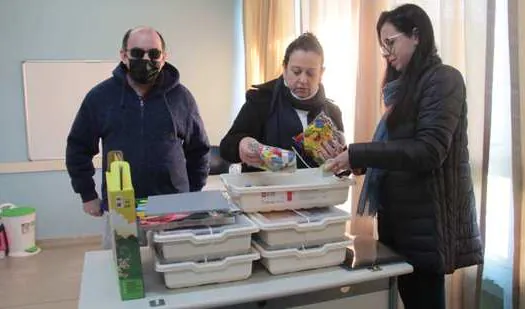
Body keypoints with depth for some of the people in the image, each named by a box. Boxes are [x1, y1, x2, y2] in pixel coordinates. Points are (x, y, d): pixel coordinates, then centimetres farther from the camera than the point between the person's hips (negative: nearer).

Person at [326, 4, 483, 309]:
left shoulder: (443, 79, -10)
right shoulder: (407, 86, 15)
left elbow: (429, 152, -21)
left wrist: (358, 154, -22)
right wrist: (358, 162, 3)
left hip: (426, 219, -7)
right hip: (400, 212, 8)